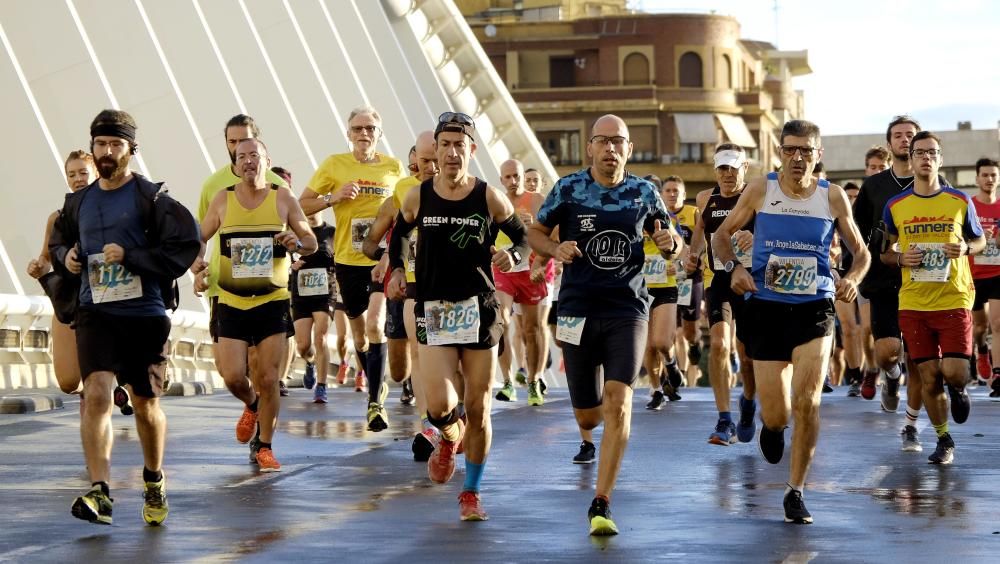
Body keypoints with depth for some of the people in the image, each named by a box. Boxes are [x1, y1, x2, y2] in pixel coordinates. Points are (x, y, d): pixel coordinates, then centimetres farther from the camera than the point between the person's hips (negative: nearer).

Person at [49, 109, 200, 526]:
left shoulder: (152, 197, -5)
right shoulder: (79, 202, 10)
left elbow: (185, 247, -14)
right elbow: (58, 242, 27)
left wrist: (129, 256, -19)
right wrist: (65, 257, 4)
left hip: (146, 315, -2)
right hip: (95, 314, 2)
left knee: (147, 407, 10)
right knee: (96, 394, -18)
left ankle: (154, 483, 35)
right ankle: (99, 492, -22)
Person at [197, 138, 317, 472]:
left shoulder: (283, 199, 2)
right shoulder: (222, 200, 4)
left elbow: (312, 242, 7)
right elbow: (198, 240, 12)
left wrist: (298, 243, -16)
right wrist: (198, 272, -5)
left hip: (272, 302, -1)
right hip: (231, 303, 1)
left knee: (269, 378, -2)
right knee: (233, 377, -7)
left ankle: (263, 447, 13)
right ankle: (251, 405, 28)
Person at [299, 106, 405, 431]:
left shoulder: (394, 168, 2)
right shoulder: (334, 165, 0)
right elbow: (302, 205, 3)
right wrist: (333, 198, -15)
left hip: (383, 259, -2)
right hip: (348, 259, 2)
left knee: (375, 324, -19)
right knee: (359, 332, 14)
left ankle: (376, 402, -16)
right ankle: (377, 386, 37)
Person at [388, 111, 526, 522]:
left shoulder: (490, 198, -4)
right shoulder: (418, 198, 0)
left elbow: (522, 237, 6)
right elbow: (398, 233, 20)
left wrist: (512, 256, -15)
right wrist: (397, 270, 7)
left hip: (480, 311, 0)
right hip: (433, 311, 0)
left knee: (478, 410, 3)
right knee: (440, 406, -14)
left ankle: (471, 492, 20)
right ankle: (450, 438, 23)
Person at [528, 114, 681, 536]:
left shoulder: (644, 194, 4)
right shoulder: (568, 189, -1)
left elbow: (670, 241, 16)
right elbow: (535, 232, 9)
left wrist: (670, 243, -8)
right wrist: (554, 249, -13)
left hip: (628, 310, 0)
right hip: (578, 310, 0)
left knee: (618, 400, -18)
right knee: (587, 410, 8)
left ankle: (601, 503, -15)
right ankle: (587, 437, 50)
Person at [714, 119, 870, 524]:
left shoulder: (832, 196, 2)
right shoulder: (760, 190, 1)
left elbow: (861, 251, 10)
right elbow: (721, 235, 9)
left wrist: (853, 278, -12)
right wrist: (733, 266, -11)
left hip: (814, 309, 0)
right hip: (766, 308, 0)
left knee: (807, 403, -16)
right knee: (775, 417, 2)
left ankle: (795, 492, -1)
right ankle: (772, 427, 42)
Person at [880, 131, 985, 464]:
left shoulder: (960, 201, 2)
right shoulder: (895, 206, 4)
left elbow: (980, 240, 16)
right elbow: (883, 252, 14)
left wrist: (965, 248, -7)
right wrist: (901, 259, -8)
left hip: (954, 300, -1)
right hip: (913, 303, 1)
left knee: (954, 372, -13)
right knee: (928, 377, 2)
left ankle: (958, 388, 25)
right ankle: (944, 441, 20)